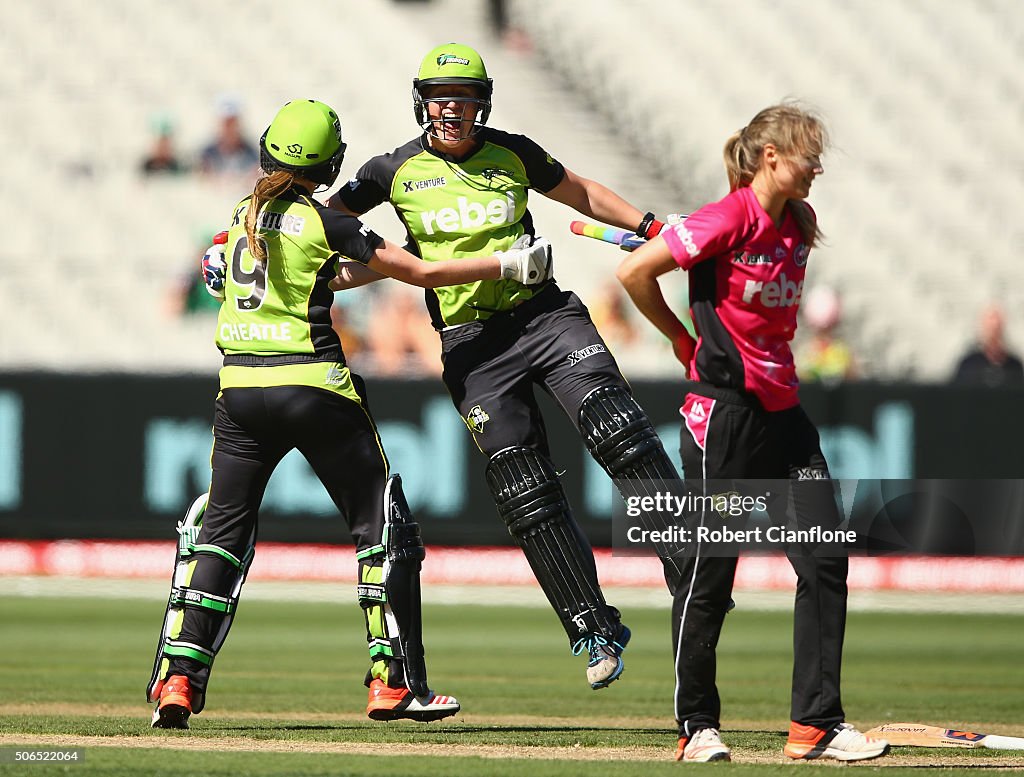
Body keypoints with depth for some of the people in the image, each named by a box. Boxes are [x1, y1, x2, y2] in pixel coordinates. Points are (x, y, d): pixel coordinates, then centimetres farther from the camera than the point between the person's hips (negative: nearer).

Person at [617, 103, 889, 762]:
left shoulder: (798, 227, 9)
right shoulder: (732, 218, -14)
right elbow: (634, 272, -14)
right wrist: (683, 339, -1)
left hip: (783, 409, 7)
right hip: (724, 411, -7)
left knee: (827, 561, -1)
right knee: (708, 578, 0)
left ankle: (817, 724, 3)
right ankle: (697, 727, 12)